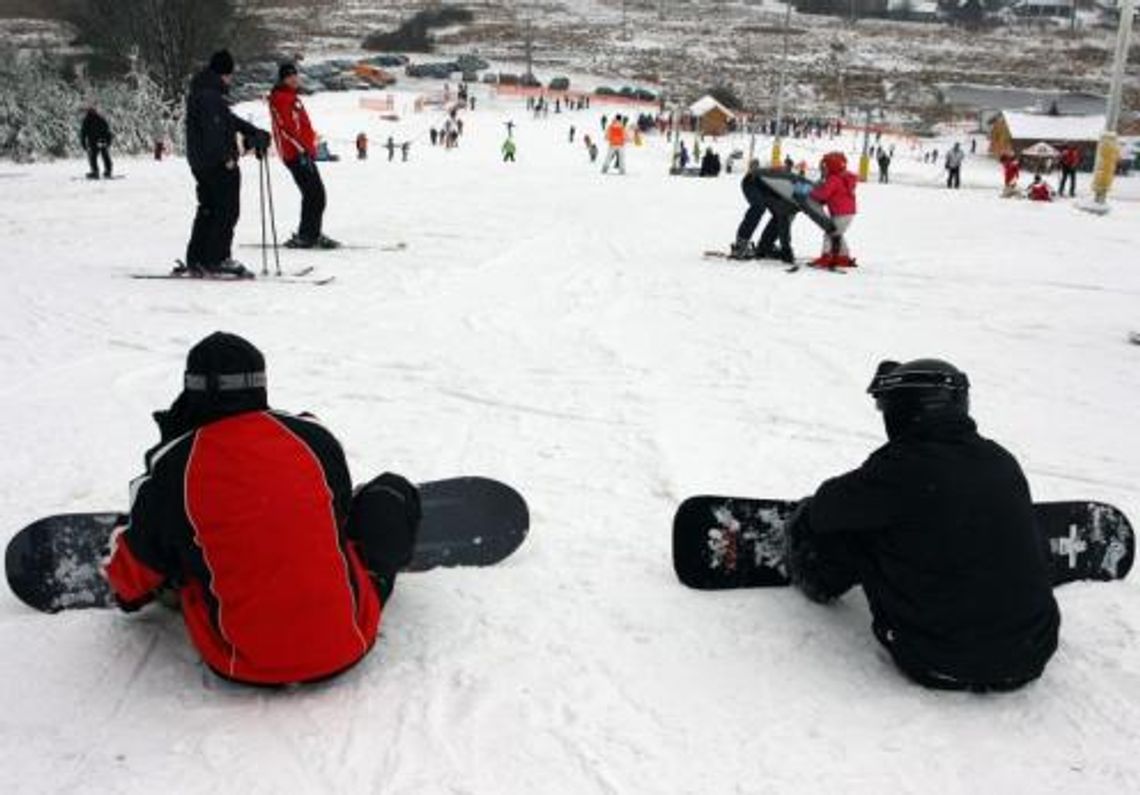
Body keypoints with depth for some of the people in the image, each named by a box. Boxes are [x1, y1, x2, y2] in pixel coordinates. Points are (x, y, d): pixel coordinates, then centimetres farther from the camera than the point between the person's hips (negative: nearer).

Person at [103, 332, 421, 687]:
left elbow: (134, 579, 7)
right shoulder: (314, 438, -2)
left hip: (242, 665, 0)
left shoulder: (171, 471, -7)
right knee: (392, 493, 17)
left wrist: (128, 594, 32)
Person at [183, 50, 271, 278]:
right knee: (227, 210, -6)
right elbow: (214, 127, -23)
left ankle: (195, 261, 15)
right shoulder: (210, 94, -13)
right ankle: (218, 259, -6)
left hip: (201, 162, 10)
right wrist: (227, 156, -25)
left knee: (208, 210, 13)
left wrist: (255, 133, 26)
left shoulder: (200, 92, 20)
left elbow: (229, 120, 26)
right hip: (217, 163, -10)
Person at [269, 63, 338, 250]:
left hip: (303, 152, 10)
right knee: (315, 195, -11)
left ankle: (312, 234, 19)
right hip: (297, 155, -10)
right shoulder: (281, 98, -9)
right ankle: (306, 236, -10)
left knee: (315, 195, 12)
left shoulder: (292, 97, 22)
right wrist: (302, 150, -25)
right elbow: (286, 128, -20)